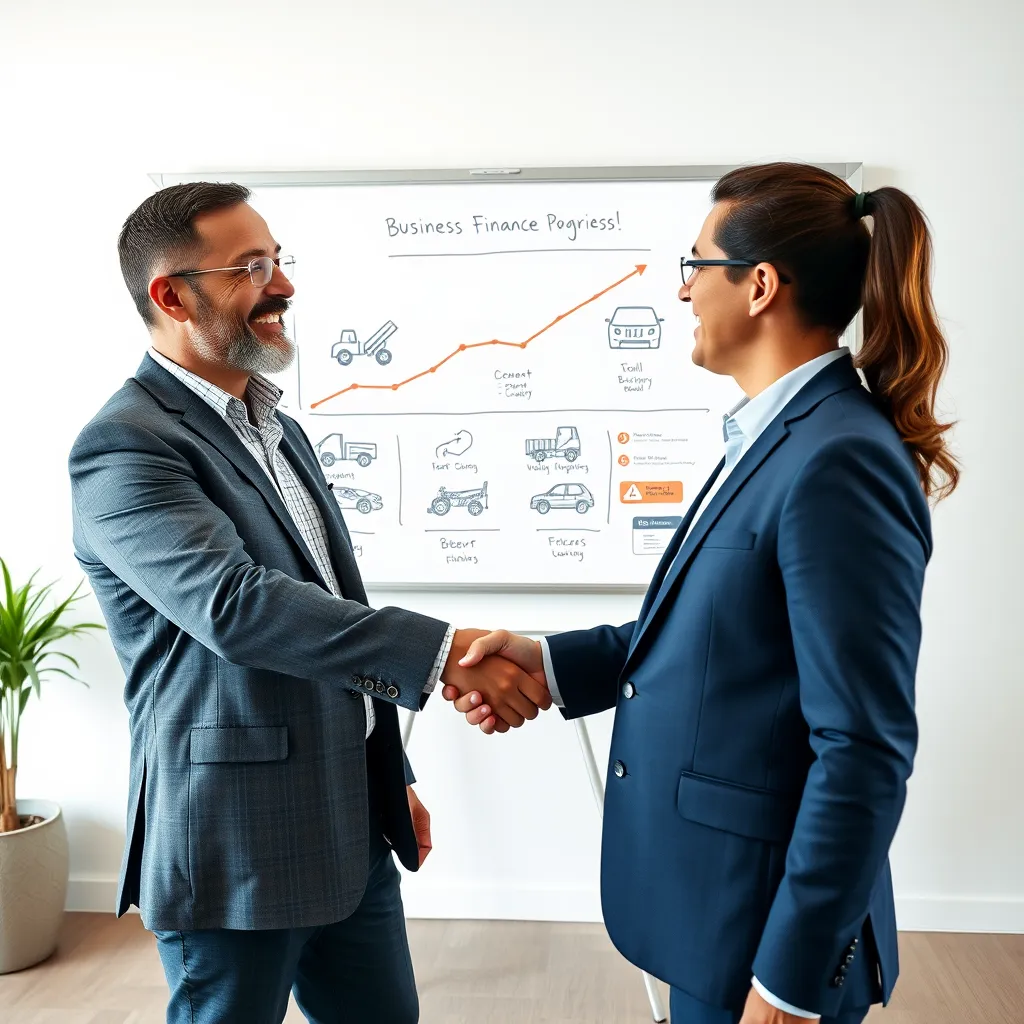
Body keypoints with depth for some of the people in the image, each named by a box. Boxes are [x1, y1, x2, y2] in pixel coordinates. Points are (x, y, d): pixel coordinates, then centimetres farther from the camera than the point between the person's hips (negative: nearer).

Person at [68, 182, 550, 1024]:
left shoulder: (277, 429, 13)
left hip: (350, 824, 8)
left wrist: (393, 777, 20)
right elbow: (235, 604, -30)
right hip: (236, 841, -8)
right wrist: (440, 650, -35)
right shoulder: (125, 447, -15)